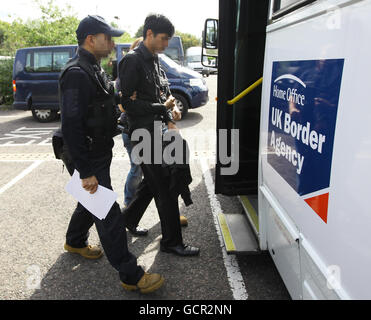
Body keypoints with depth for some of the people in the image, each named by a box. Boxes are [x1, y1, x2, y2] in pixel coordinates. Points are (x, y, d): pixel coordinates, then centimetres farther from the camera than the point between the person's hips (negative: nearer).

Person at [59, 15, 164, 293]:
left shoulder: (94, 69, 13)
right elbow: (71, 128, -27)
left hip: (99, 154, 10)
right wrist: (86, 172, -27)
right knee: (109, 214, -4)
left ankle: (75, 242, 50)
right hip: (89, 160, -10)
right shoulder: (77, 74, -22)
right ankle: (131, 276, 7)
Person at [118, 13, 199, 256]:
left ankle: (128, 220, 37)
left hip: (155, 131, 9)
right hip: (143, 134, -9)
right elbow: (128, 102, -17)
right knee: (165, 187, -4)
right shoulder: (132, 60, -13)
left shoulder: (154, 59, 16)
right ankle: (171, 241, 10)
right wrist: (162, 108, -12)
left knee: (153, 180, 19)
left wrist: (169, 121, 5)